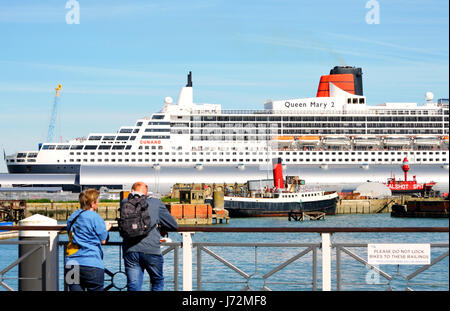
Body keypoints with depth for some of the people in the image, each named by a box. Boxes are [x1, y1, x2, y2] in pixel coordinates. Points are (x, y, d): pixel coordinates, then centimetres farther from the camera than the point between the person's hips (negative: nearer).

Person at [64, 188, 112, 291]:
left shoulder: (72, 218, 14)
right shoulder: (95, 217, -7)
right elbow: (103, 240, -1)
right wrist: (106, 228, 21)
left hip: (71, 263, 6)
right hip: (91, 264, -6)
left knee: (75, 289, 3)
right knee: (96, 289, 3)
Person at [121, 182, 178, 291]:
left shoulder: (125, 203, 10)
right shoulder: (156, 203, 6)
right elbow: (173, 225, 9)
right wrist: (161, 228, 29)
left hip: (130, 251, 1)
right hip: (151, 250, -1)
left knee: (133, 286, 4)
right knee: (158, 282, 17)